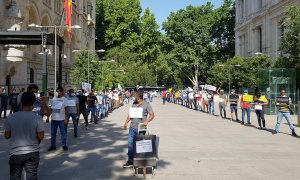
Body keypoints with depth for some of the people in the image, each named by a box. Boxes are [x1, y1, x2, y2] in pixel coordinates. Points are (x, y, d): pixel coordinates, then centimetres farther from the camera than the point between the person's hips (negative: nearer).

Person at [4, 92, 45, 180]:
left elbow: (7, 136, 1)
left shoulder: (10, 117, -8)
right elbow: (41, 137, -9)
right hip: (32, 153, -1)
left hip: (16, 153, 1)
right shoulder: (37, 118, -14)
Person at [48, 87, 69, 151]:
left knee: (63, 133, 4)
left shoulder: (64, 99, -4)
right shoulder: (53, 99, 8)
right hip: (53, 119, 4)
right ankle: (53, 145, 17)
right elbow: (51, 109, 13)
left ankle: (64, 145, 13)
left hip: (61, 119, -4)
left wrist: (66, 119, -10)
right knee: (53, 133, 8)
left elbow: (66, 110, -5)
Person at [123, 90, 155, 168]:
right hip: (132, 127, 5)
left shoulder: (146, 105, -6)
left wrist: (147, 121, -25)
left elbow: (152, 115, -8)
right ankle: (130, 161, 14)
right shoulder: (134, 103, 12)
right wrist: (126, 122, 10)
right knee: (130, 144, 5)